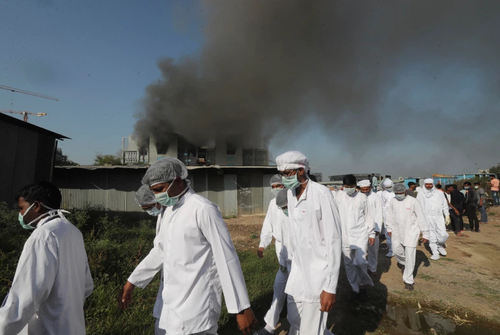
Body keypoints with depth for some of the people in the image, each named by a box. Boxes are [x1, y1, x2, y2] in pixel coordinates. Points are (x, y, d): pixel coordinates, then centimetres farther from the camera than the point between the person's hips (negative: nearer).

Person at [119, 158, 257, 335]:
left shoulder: (203, 210, -19)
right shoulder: (169, 210, 8)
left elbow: (227, 259, -19)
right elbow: (160, 250, 19)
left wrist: (242, 308, -17)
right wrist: (131, 282, 19)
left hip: (195, 305, -7)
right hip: (174, 302, 8)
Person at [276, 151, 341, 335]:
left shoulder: (321, 193, -19)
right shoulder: (290, 193, 3)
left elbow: (334, 240, -19)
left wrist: (330, 286, -18)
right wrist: (293, 261, 15)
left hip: (318, 271, -7)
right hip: (298, 268, 7)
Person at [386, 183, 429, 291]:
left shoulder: (413, 201, -14)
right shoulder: (393, 201, -2)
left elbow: (421, 217, -9)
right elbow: (390, 215, 10)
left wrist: (425, 233, -7)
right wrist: (389, 228, 15)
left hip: (411, 231, -4)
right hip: (397, 231, 4)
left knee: (410, 256, -2)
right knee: (396, 250, 11)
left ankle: (408, 280, 11)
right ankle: (403, 263, 46)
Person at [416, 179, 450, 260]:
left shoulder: (439, 193, 7)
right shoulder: (421, 194, 4)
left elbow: (444, 205, 12)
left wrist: (447, 216, 8)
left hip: (439, 217, 1)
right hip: (427, 218, -1)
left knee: (443, 235, -6)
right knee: (431, 236, 1)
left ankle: (440, 245, 24)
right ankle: (435, 253, 10)